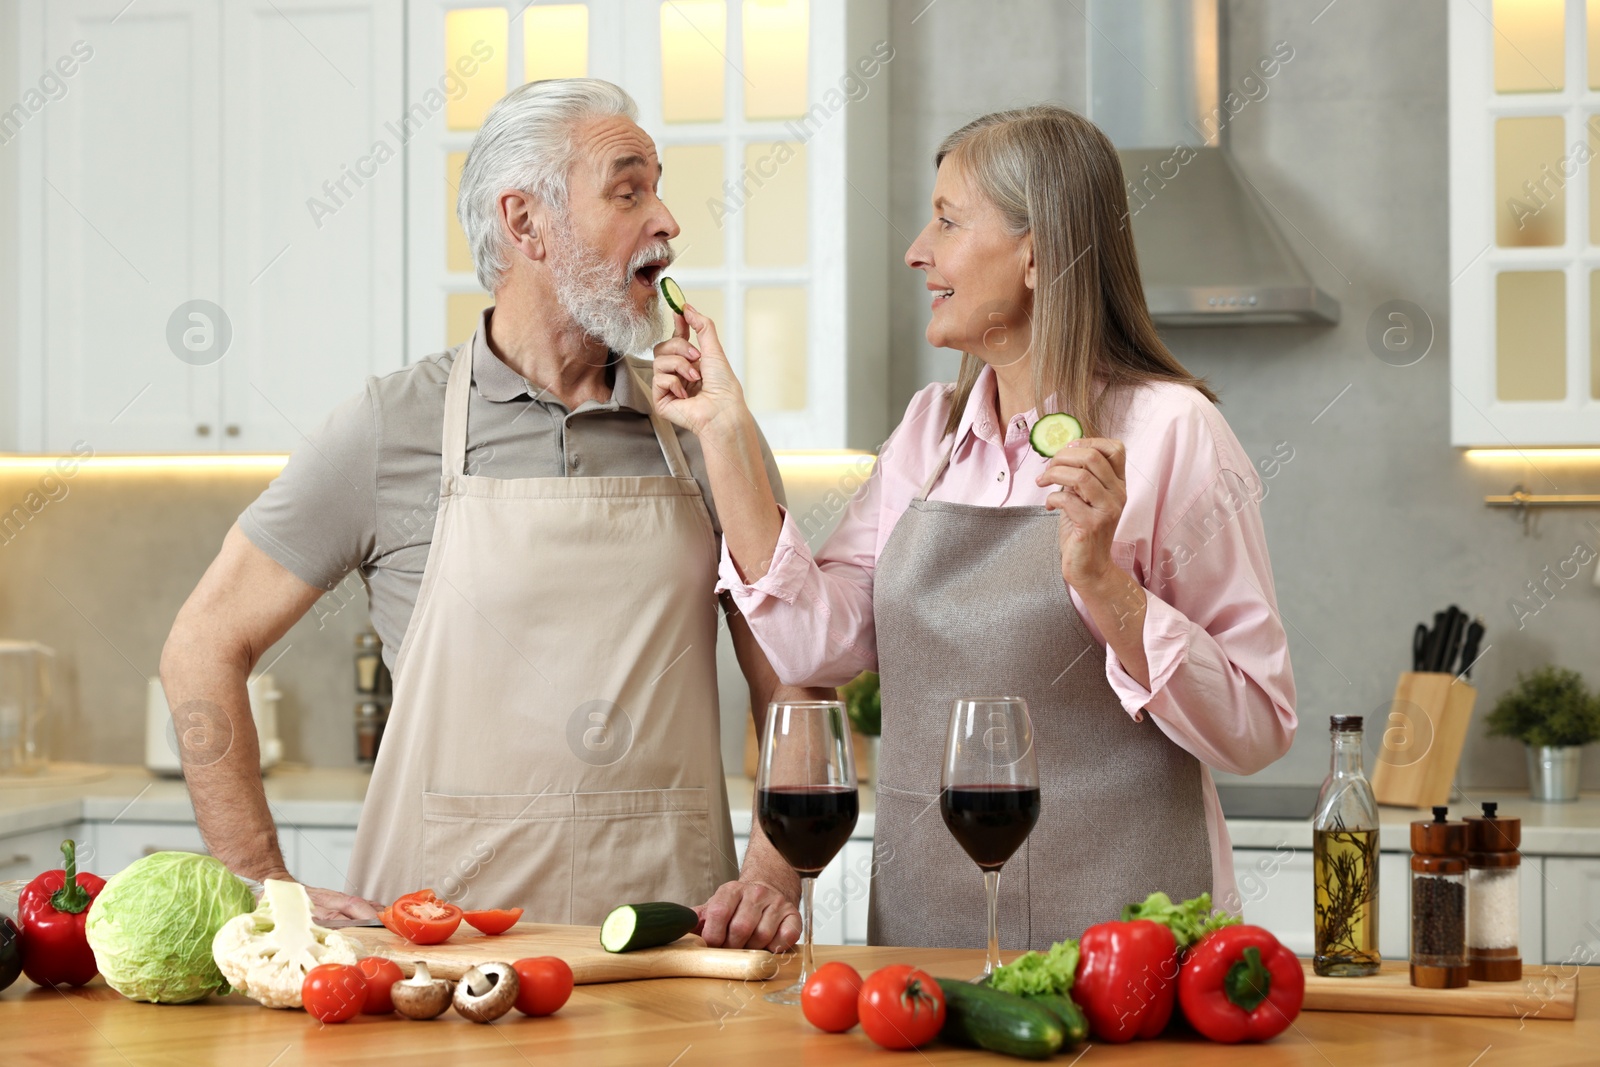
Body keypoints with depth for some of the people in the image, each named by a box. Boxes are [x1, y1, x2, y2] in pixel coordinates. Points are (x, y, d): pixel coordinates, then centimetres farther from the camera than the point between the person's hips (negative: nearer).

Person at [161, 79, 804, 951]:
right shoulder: (390, 429, 4)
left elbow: (792, 688, 14)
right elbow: (203, 649, 9)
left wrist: (776, 877, -3)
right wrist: (269, 896, 2)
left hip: (670, 946, 2)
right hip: (446, 936, -2)